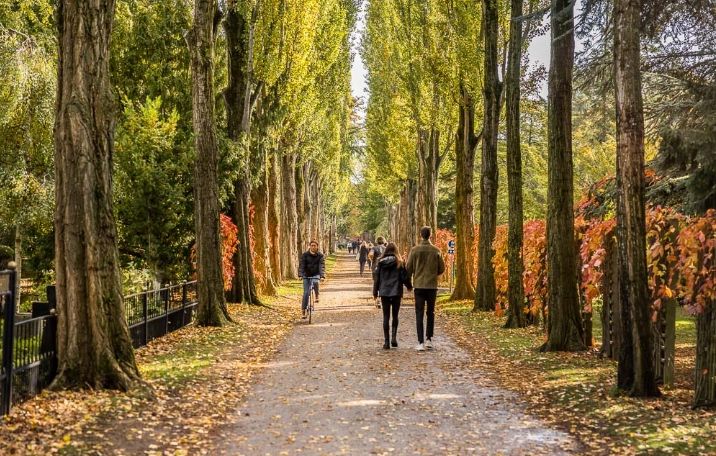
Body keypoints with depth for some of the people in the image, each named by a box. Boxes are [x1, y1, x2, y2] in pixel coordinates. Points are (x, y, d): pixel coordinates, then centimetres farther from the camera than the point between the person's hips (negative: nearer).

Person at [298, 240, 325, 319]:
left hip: (316, 275, 0)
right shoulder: (305, 255, -6)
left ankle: (317, 296, -7)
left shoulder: (320, 256, -6)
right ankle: (303, 311, 3)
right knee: (306, 293, -6)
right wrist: (300, 275, -29)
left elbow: (322, 266, -17)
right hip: (306, 275, 0)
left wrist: (322, 276, -33)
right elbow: (301, 265, -14)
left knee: (315, 282, -35)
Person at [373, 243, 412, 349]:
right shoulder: (399, 262, -4)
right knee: (395, 315, 12)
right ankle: (394, 337, -5)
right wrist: (409, 286, 17)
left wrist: (375, 292, 13)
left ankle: (386, 341, 3)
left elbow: (376, 278, 5)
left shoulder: (380, 262, 2)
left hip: (384, 292, 1)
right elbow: (405, 276, -2)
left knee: (386, 317, 5)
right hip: (396, 292, -1)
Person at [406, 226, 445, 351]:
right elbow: (441, 268, 2)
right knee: (431, 313, 15)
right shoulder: (436, 250, -3)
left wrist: (408, 280, 16)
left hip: (418, 285, -1)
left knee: (419, 314, 1)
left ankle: (421, 343, -4)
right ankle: (429, 339, 13)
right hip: (432, 285, 1)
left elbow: (409, 268, -4)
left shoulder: (415, 250, -6)